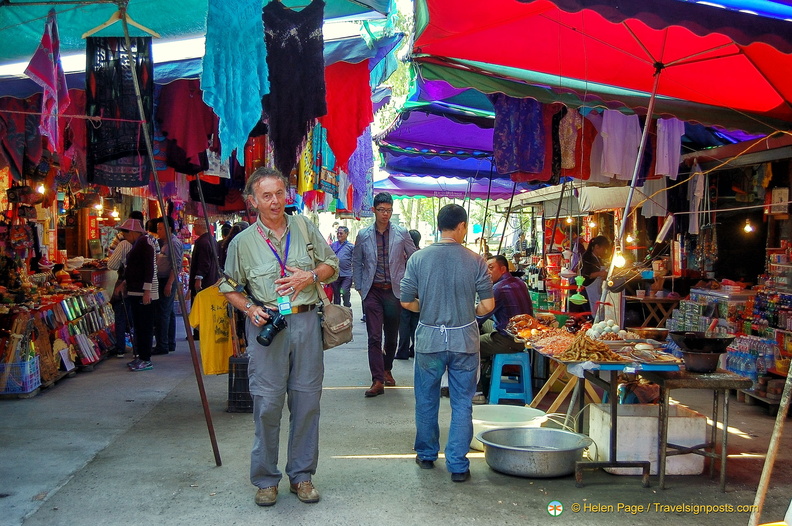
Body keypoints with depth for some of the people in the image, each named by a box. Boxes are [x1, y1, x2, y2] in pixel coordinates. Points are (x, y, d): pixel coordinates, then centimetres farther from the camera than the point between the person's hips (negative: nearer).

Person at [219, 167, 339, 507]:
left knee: (307, 401, 6)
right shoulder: (243, 241, 3)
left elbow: (332, 265, 14)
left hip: (306, 322, 2)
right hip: (267, 326, -2)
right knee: (267, 403, -2)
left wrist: (310, 276, -6)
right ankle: (265, 480, 13)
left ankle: (301, 475, 20)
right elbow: (230, 288, 10)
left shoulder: (304, 227, 8)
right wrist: (249, 309, -8)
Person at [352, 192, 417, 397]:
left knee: (391, 336, 11)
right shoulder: (363, 235, 3)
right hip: (372, 292, -1)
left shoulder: (401, 233, 1)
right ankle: (377, 380, -7)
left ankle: (387, 370, 32)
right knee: (374, 337, -7)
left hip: (394, 290, 1)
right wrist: (359, 286, 7)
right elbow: (357, 262, 12)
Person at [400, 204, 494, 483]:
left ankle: (427, 455, 32)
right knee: (462, 404, 9)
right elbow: (488, 305, -5)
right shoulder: (475, 261, -8)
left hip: (429, 339, 1)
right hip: (465, 339, -1)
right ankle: (458, 465, 11)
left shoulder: (418, 258, -6)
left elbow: (406, 302, -3)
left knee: (426, 401, 17)